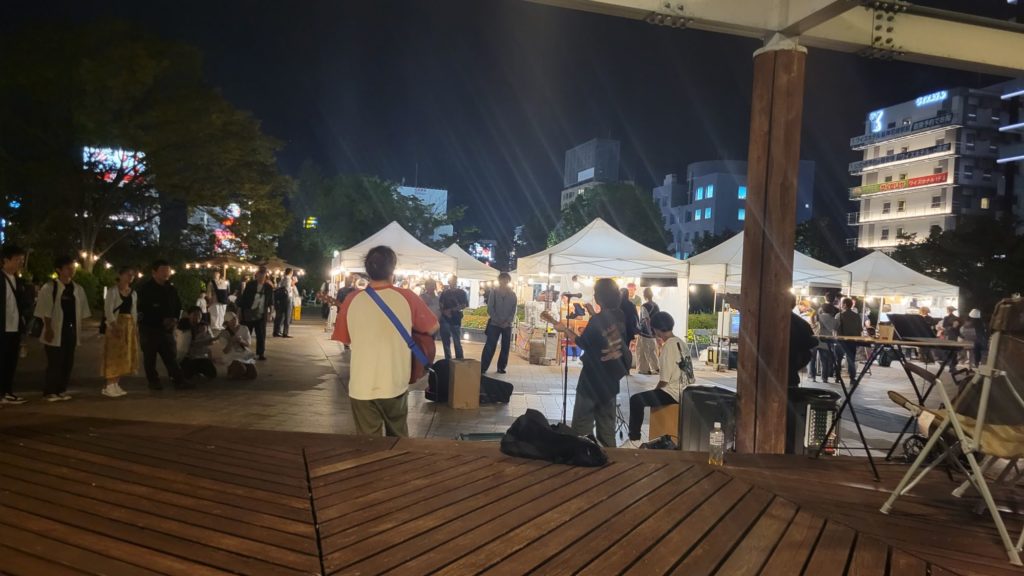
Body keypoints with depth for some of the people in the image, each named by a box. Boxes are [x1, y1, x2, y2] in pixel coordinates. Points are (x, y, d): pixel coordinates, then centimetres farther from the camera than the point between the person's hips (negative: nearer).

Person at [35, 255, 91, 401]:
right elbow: (45, 311, -8)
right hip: (56, 330, -5)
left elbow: (82, 311, 12)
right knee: (54, 362, -3)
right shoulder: (49, 288, -6)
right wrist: (48, 328, -13)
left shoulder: (78, 289, 9)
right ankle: (50, 391, 6)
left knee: (68, 362, 8)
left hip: (72, 330, 5)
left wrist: (79, 329, 7)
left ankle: (62, 390, 17)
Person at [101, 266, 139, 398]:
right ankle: (109, 386, -6)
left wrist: (135, 328, 7)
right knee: (114, 355, -8)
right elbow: (108, 310, -13)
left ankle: (117, 385, 10)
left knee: (125, 356, 5)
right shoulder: (112, 290, -6)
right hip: (116, 324, -7)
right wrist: (114, 325, -24)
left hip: (129, 325, 7)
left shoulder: (133, 293, 13)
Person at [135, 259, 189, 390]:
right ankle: (153, 381, 15)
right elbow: (141, 310, -13)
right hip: (149, 328, -4)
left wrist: (175, 319, -4)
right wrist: (162, 320, -17)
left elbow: (178, 306, 17)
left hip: (167, 328, 4)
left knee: (171, 355, 4)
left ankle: (179, 380, 5)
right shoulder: (144, 289, -8)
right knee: (150, 357, 5)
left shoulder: (171, 289, 8)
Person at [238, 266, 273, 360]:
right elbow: (244, 297, -2)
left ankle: (261, 353, 14)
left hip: (261, 315, 1)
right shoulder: (250, 285, -3)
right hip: (249, 313, -1)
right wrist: (240, 308, -6)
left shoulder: (268, 287, 1)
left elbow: (271, 301, 7)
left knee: (261, 335, 5)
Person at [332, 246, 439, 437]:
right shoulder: (407, 297, -11)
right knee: (398, 437, 20)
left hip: (361, 387, 1)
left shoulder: (352, 300, -6)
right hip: (395, 385, 0)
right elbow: (433, 328, 1)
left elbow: (344, 338, 7)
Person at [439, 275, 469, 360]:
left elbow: (464, 305, -3)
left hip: (456, 320, -3)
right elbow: (440, 305, 9)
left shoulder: (462, 292, 4)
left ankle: (459, 360, -1)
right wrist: (444, 311, -12)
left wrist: (452, 310, -13)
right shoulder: (444, 293, 10)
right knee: (446, 341, 7)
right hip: (445, 319, 3)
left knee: (457, 342, -4)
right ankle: (448, 360, 16)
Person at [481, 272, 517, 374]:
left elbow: (513, 310, 4)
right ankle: (483, 367, -7)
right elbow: (490, 308, -4)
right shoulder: (494, 292, 1)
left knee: (506, 346, 4)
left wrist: (508, 321, -10)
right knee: (490, 346, -8)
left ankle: (501, 367, 13)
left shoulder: (512, 294, 6)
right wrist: (497, 320, -12)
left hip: (507, 325, 3)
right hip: (494, 323, -3)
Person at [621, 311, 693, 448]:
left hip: (674, 392, -10)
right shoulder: (680, 343, 11)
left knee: (636, 400, -13)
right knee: (652, 396, 31)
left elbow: (664, 380, -17)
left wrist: (655, 391, 0)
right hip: (684, 390, 10)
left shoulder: (668, 346, -15)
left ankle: (634, 440, -9)